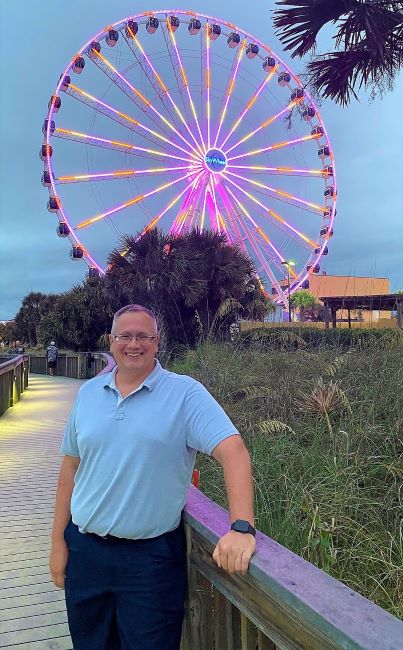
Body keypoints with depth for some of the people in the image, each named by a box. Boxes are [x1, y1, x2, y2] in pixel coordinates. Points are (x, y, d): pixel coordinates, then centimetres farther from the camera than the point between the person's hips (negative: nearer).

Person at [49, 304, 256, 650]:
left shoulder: (185, 393, -11)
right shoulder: (88, 392, 3)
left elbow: (233, 451, -20)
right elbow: (71, 468, 8)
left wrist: (242, 528, -32)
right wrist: (58, 540, 8)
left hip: (152, 556, -4)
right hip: (84, 549, 4)